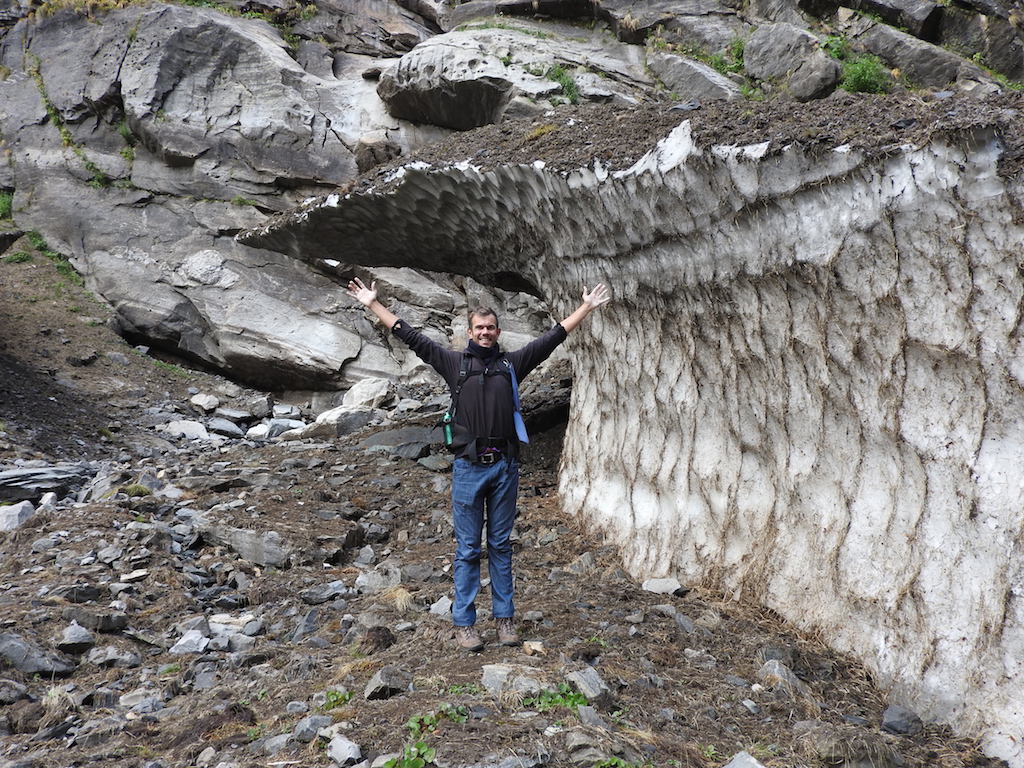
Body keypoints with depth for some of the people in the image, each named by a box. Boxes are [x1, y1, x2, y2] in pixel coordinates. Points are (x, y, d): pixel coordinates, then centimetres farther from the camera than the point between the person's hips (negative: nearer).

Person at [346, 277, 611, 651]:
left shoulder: (512, 363, 8)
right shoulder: (454, 362, 5)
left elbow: (553, 336, 11)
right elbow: (411, 337, 5)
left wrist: (586, 307, 11)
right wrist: (373, 305, 3)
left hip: (505, 466, 2)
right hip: (469, 466, -1)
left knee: (501, 545, 11)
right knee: (468, 548, 4)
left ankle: (504, 617, 19)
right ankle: (463, 622, 12)